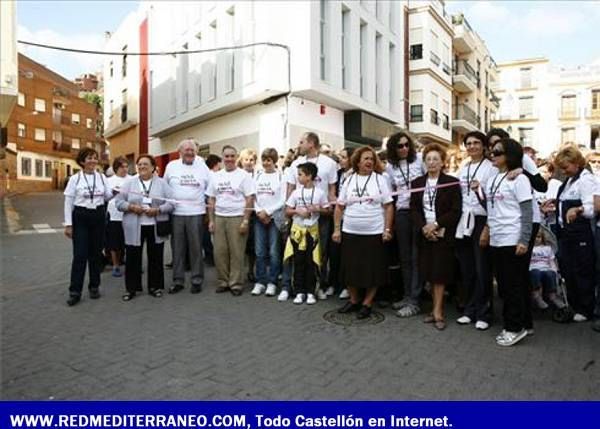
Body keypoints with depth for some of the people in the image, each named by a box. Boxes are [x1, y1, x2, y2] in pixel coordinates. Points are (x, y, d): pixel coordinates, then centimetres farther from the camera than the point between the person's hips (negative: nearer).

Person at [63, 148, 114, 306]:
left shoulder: (102, 177, 5)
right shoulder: (75, 178, -3)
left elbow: (108, 196, 3)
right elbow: (68, 202, -2)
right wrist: (68, 224, -6)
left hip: (98, 216, 3)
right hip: (80, 217, -3)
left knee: (96, 253, 9)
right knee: (80, 255, -4)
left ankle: (94, 286, 22)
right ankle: (75, 291, 5)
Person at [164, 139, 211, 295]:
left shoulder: (203, 167, 5)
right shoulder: (171, 166, 6)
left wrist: (208, 205, 3)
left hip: (196, 213, -1)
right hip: (176, 213, 1)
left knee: (196, 248, 3)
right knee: (177, 248, 6)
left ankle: (197, 280, 13)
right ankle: (178, 281, 16)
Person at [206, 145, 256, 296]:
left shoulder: (243, 175, -3)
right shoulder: (216, 176, 11)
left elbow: (250, 199, -6)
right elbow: (211, 199, 13)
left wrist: (245, 221, -12)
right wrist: (211, 220, 7)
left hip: (237, 218, -4)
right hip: (219, 217, 4)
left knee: (236, 252, 1)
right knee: (219, 252, 6)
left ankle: (236, 283, 12)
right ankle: (223, 281, 20)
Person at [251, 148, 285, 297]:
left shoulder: (280, 177, -3)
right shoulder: (258, 176, 9)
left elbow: (283, 200, -7)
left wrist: (267, 211, -10)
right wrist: (259, 212, -7)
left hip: (275, 217, -3)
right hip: (259, 217, 4)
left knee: (273, 252, 1)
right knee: (260, 252, 6)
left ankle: (272, 282, 11)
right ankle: (260, 281, 15)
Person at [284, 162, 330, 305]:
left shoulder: (320, 193, -3)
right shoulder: (296, 192, 1)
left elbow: (327, 210, 3)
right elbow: (287, 211, 4)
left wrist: (317, 209, -14)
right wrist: (297, 211, -14)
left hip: (312, 230, -1)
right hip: (297, 230, 1)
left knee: (311, 262, 4)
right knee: (298, 262, 5)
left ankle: (310, 292, 15)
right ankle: (299, 292, 15)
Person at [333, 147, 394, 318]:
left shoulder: (380, 179, 2)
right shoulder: (349, 180, 7)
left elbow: (388, 207, -1)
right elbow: (339, 207, 8)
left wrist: (387, 230, -8)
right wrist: (337, 229, 2)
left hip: (374, 233, -2)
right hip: (350, 233, 2)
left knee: (372, 270, 4)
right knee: (350, 268, 8)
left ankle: (367, 303, 18)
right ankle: (354, 300, 26)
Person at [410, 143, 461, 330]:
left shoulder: (452, 182, -2)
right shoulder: (417, 182, 9)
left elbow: (456, 211, -7)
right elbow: (414, 209, 4)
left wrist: (436, 224, -16)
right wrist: (423, 227, -11)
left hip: (443, 234, -4)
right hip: (424, 234, 4)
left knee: (439, 272, -3)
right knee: (429, 273, 7)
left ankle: (438, 311, 6)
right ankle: (437, 308, 18)